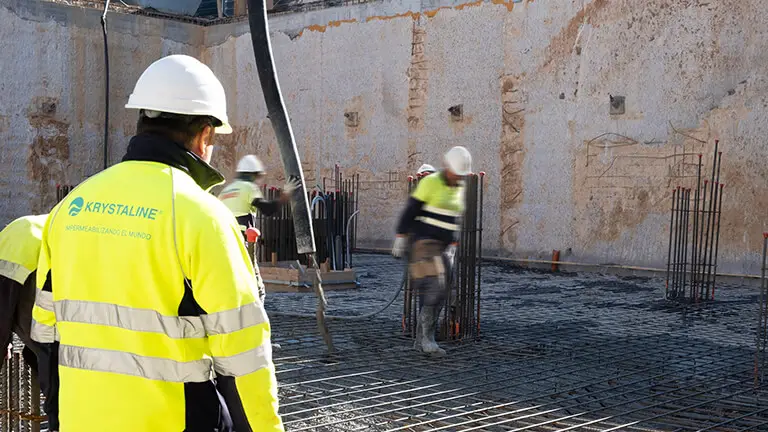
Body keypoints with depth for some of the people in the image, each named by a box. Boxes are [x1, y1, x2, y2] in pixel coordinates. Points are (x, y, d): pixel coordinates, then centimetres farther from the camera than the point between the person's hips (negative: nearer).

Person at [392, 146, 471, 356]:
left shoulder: (458, 188, 10)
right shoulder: (430, 183, -13)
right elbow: (410, 211, -11)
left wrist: (453, 247, 20)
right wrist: (400, 240, -11)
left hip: (444, 247, 7)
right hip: (424, 244, -7)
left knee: (438, 293, 4)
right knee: (435, 288, -19)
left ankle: (421, 340, 12)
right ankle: (427, 338, -12)